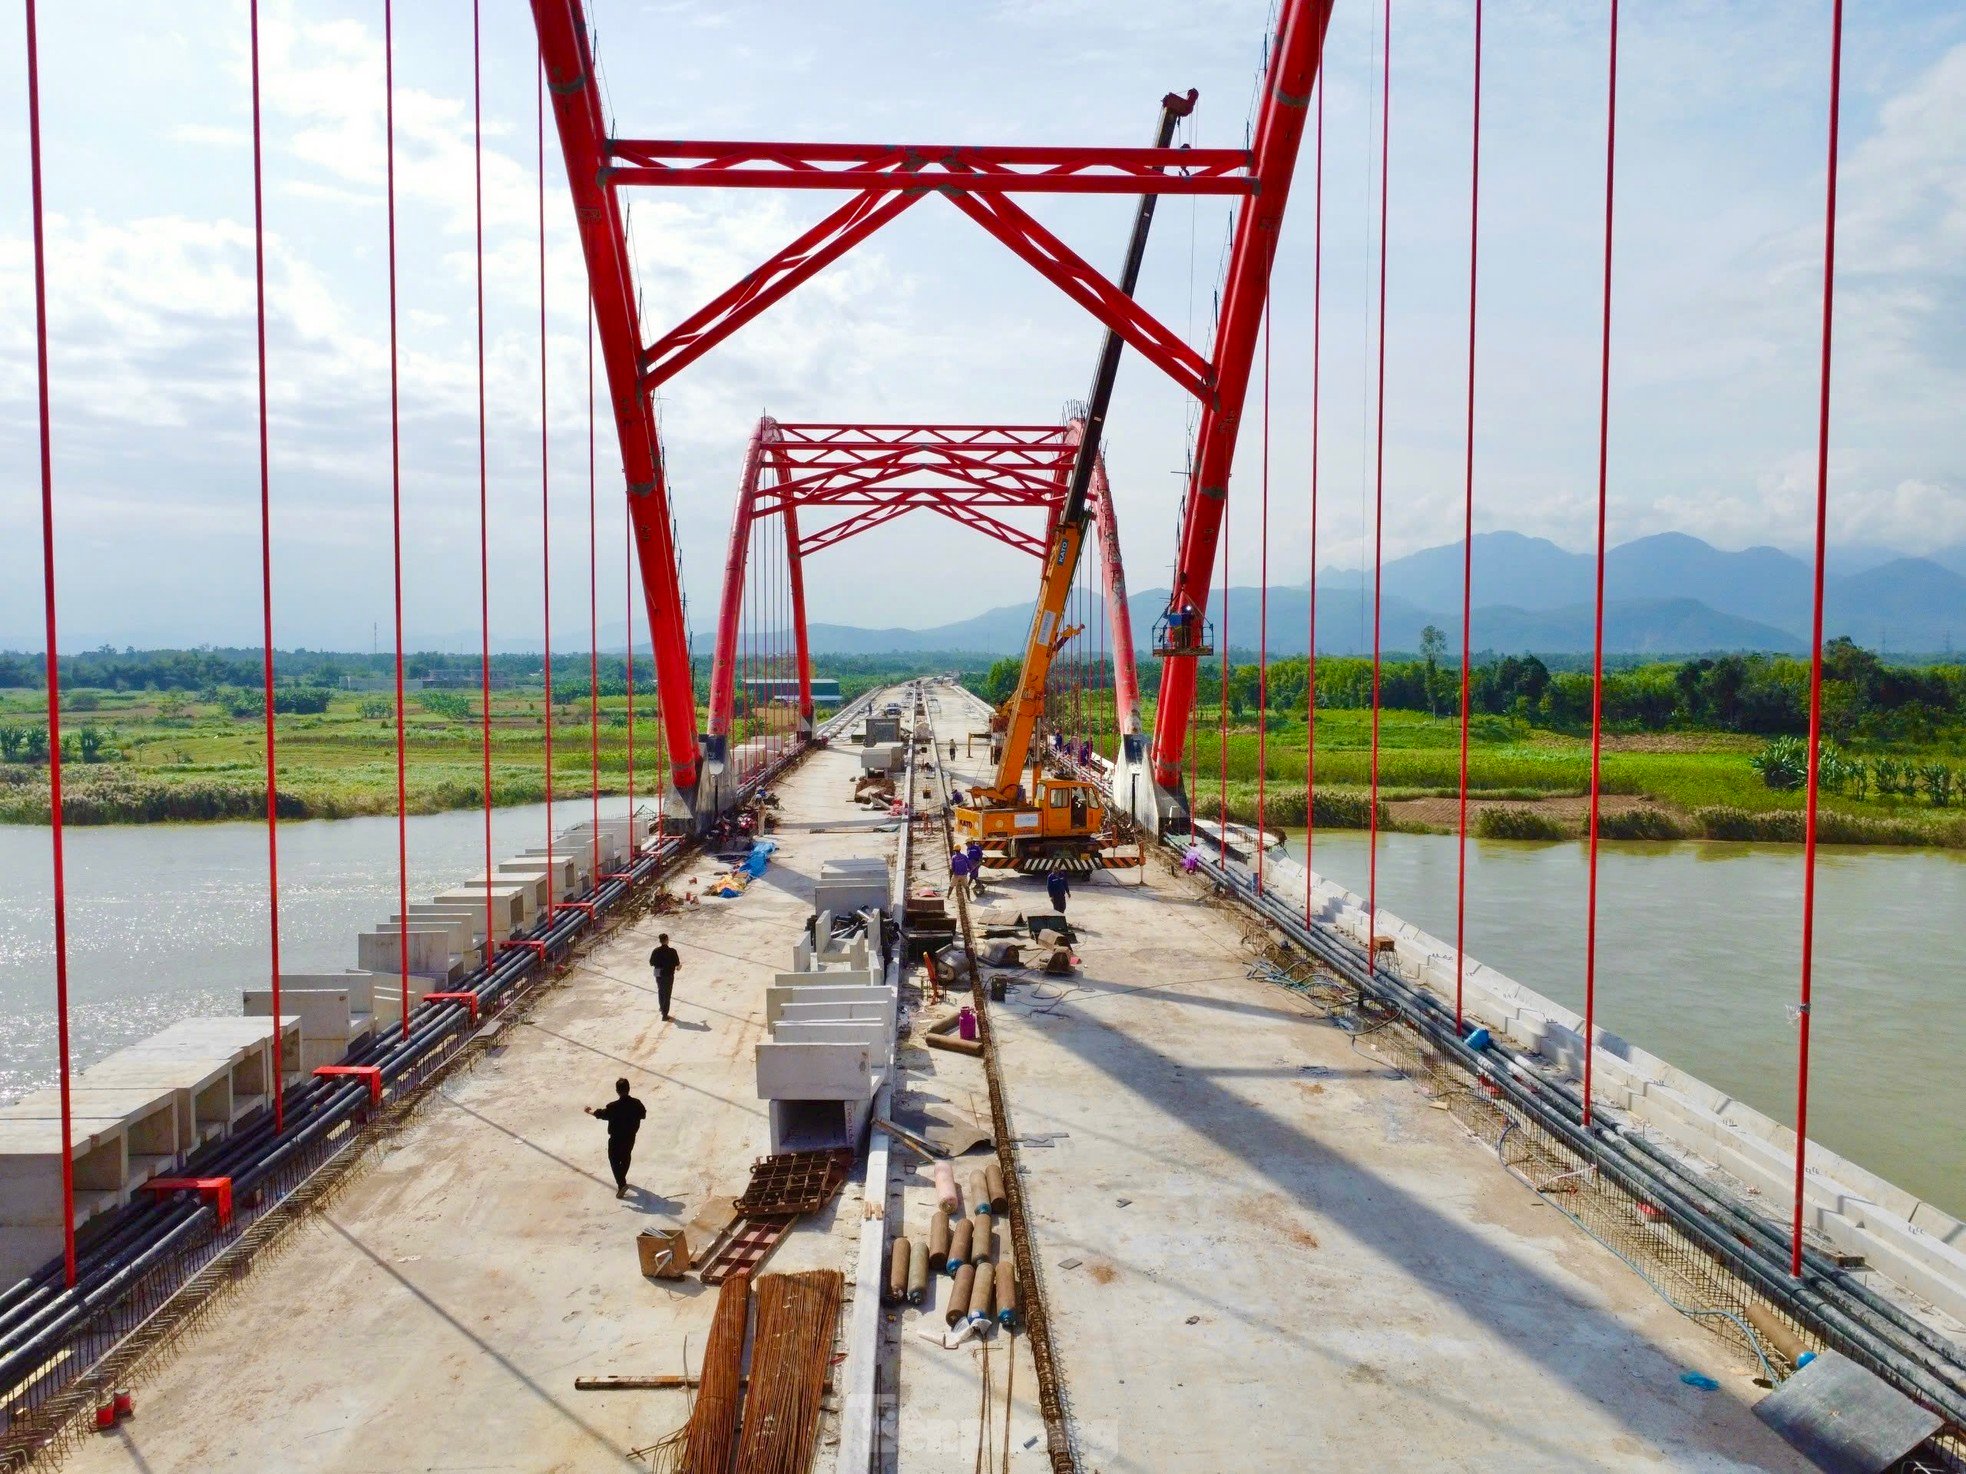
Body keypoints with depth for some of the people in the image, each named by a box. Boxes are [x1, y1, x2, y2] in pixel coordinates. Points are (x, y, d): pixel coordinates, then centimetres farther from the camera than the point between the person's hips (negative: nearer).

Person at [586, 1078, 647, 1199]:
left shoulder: (613, 1106, -27)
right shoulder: (636, 1103, -15)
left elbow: (602, 1114, -10)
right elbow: (643, 1114, 2)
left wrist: (592, 1112, 9)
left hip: (616, 1139, -4)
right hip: (630, 1137, 5)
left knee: (614, 1160, 9)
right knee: (626, 1157, 25)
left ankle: (621, 1184, -5)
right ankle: (621, 1179, 45)